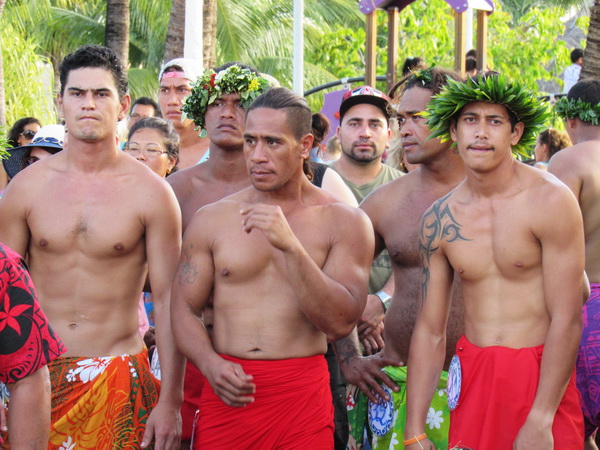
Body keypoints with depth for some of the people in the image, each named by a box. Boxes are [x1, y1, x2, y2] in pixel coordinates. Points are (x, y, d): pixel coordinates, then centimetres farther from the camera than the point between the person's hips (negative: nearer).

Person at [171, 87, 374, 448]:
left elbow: (340, 323, -10)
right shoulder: (211, 219, 7)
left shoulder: (345, 222, 1)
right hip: (226, 392, 2)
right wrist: (210, 362, -14)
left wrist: (290, 246, -20)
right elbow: (183, 308, 6)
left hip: (302, 395, -2)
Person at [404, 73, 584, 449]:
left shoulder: (549, 200, -10)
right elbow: (430, 331, 7)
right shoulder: (439, 220, 4)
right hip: (473, 373, 4)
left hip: (542, 375, -4)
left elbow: (567, 320, -13)